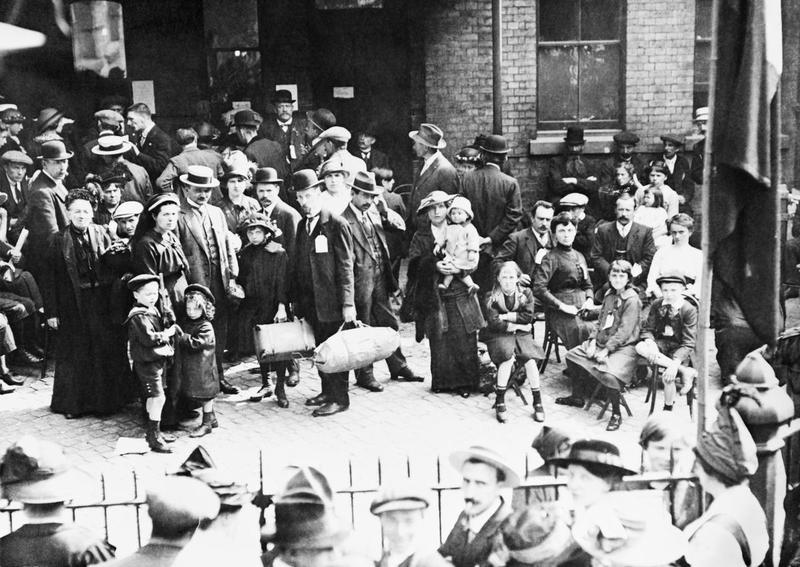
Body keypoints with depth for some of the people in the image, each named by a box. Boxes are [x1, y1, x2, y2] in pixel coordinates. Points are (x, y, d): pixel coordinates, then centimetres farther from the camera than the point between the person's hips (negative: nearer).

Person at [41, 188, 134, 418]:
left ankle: (107, 398, 21)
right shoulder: (59, 240, -3)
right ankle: (72, 403, 19)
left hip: (102, 305, 2)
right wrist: (51, 311, -6)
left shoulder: (102, 234, 4)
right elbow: (48, 278, -4)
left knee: (107, 352, 7)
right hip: (73, 308, -2)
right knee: (75, 356, 5)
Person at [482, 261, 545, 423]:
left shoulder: (526, 293, 6)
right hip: (499, 336, -2)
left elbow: (528, 317, -7)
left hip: (521, 335, 2)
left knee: (530, 359, -26)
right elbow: (494, 323, -12)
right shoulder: (491, 297, -1)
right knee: (508, 357, -32)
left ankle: (537, 402, -15)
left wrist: (505, 316, -10)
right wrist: (517, 325, -11)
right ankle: (500, 402, -23)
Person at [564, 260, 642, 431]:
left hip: (624, 347, -9)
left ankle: (616, 414, -13)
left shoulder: (632, 300, -15)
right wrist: (594, 341, 0)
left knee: (608, 373, -33)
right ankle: (576, 396, 27)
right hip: (602, 342, 9)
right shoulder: (609, 295, 11)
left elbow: (624, 331, -19)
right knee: (571, 355, 11)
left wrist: (606, 350, -20)